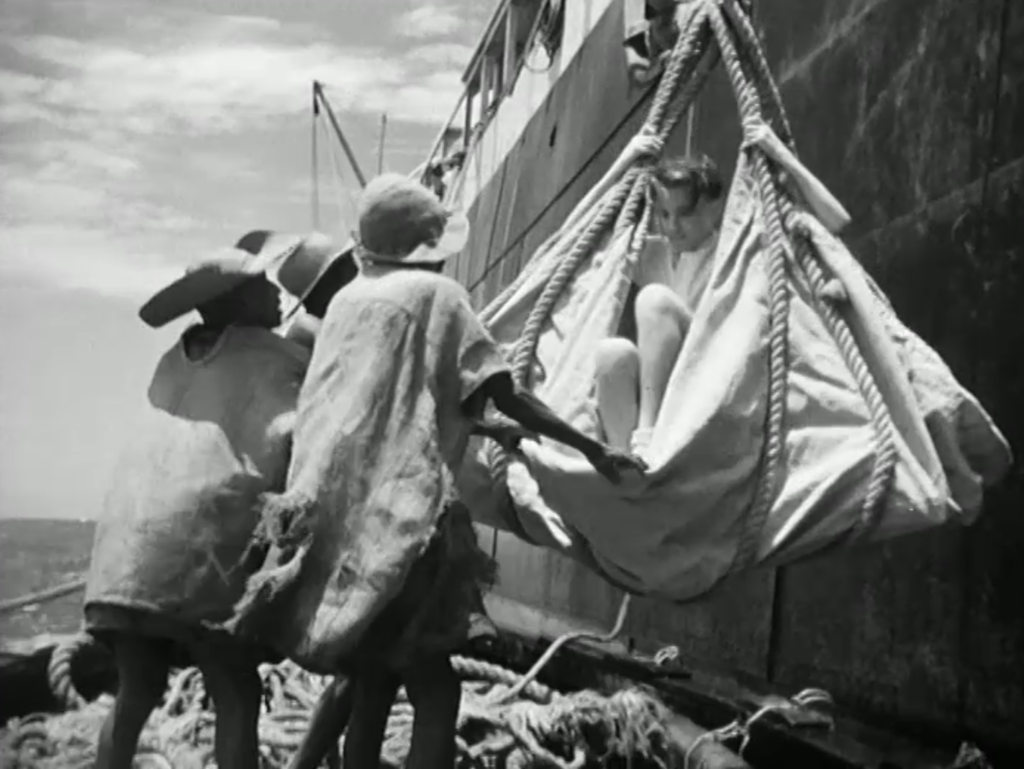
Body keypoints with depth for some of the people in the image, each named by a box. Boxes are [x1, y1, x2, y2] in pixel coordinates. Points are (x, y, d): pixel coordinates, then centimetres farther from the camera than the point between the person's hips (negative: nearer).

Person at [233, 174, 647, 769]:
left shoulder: (347, 301, 17)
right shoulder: (438, 295, -1)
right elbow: (506, 396, -5)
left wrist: (484, 428, 33)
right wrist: (594, 450, 0)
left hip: (335, 519, 7)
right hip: (402, 517, -7)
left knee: (372, 680, 16)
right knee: (433, 686, -2)